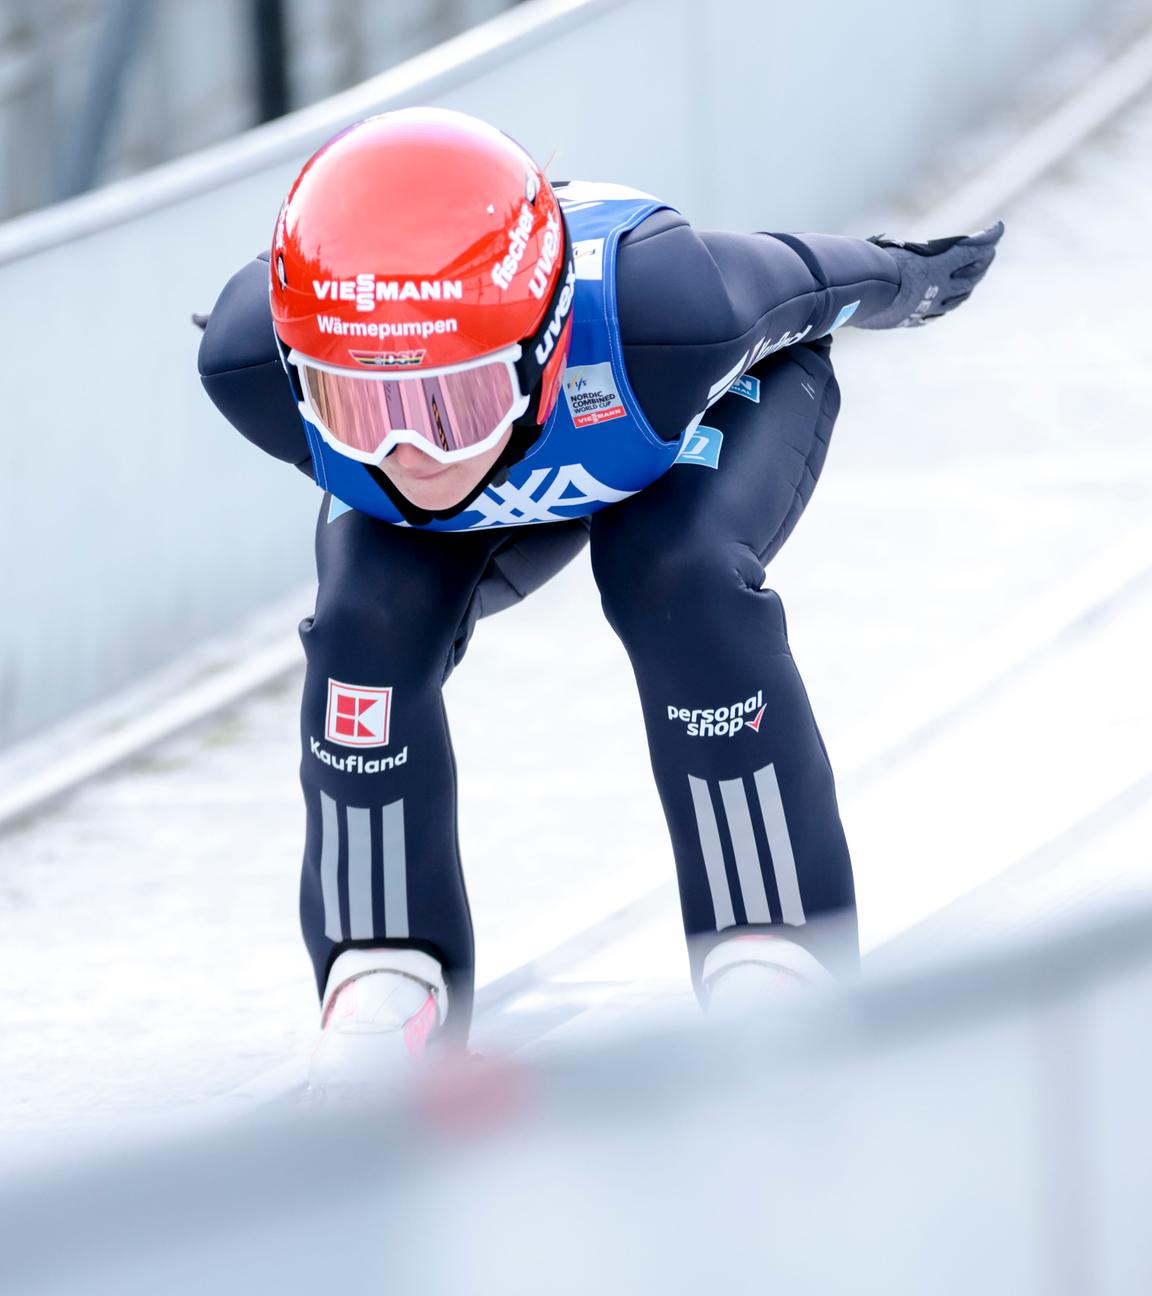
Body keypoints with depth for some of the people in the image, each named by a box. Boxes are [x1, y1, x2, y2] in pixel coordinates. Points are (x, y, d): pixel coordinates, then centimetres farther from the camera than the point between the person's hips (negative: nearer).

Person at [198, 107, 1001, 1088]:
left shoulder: (665, 314, -48)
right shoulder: (252, 367, -39)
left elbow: (809, 279, -24)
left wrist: (913, 280, -2)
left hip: (709, 412, -2)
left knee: (679, 585, -29)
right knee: (371, 627, -20)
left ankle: (776, 974, -20)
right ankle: (383, 990, -2)